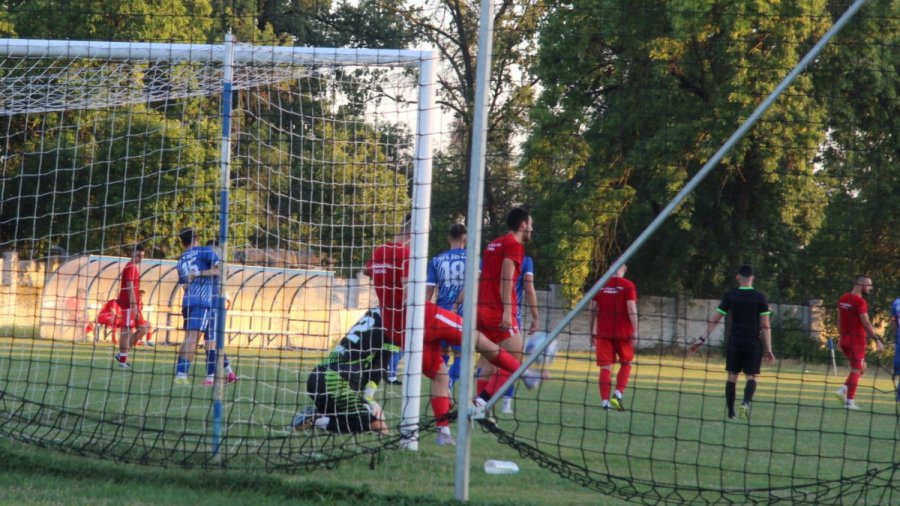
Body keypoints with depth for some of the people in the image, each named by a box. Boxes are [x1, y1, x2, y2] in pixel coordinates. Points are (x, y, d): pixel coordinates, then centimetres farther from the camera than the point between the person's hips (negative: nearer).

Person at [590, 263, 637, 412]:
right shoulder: (628, 286, -4)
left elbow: (593, 309, 6)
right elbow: (632, 309, -11)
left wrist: (592, 331, 13)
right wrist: (635, 331, -8)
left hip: (603, 332, 2)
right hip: (623, 332, -2)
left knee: (605, 366, 2)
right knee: (626, 364, 13)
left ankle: (605, 401, -5)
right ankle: (618, 394, -5)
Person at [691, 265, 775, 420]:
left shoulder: (730, 296, 0)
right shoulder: (760, 297, -2)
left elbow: (715, 320, -1)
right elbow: (765, 326, -4)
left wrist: (703, 339, 5)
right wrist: (768, 350, -1)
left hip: (734, 343, 1)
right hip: (753, 344, -1)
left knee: (732, 376, 10)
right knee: (751, 377, 3)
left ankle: (731, 412, 11)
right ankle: (746, 403, -24)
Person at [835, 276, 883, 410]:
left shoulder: (843, 298, 9)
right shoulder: (860, 301, -16)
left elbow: (839, 320, 16)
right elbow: (866, 323, -20)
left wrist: (841, 337, 23)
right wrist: (876, 340, -19)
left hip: (845, 340, 8)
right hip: (857, 340, -8)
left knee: (861, 368, 19)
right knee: (856, 370, -1)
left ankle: (843, 390, 5)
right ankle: (850, 402, -2)